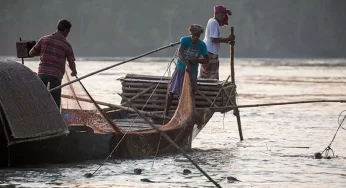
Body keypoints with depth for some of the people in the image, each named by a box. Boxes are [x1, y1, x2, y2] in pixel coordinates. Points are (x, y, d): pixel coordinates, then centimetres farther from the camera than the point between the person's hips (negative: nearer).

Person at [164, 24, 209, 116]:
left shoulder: (202, 45, -9)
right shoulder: (185, 40, -16)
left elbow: (206, 60, -4)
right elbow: (179, 53, -27)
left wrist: (195, 60, -22)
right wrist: (186, 64, -42)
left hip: (192, 71, 1)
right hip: (181, 68, -1)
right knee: (172, 91, 4)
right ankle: (165, 112, 15)